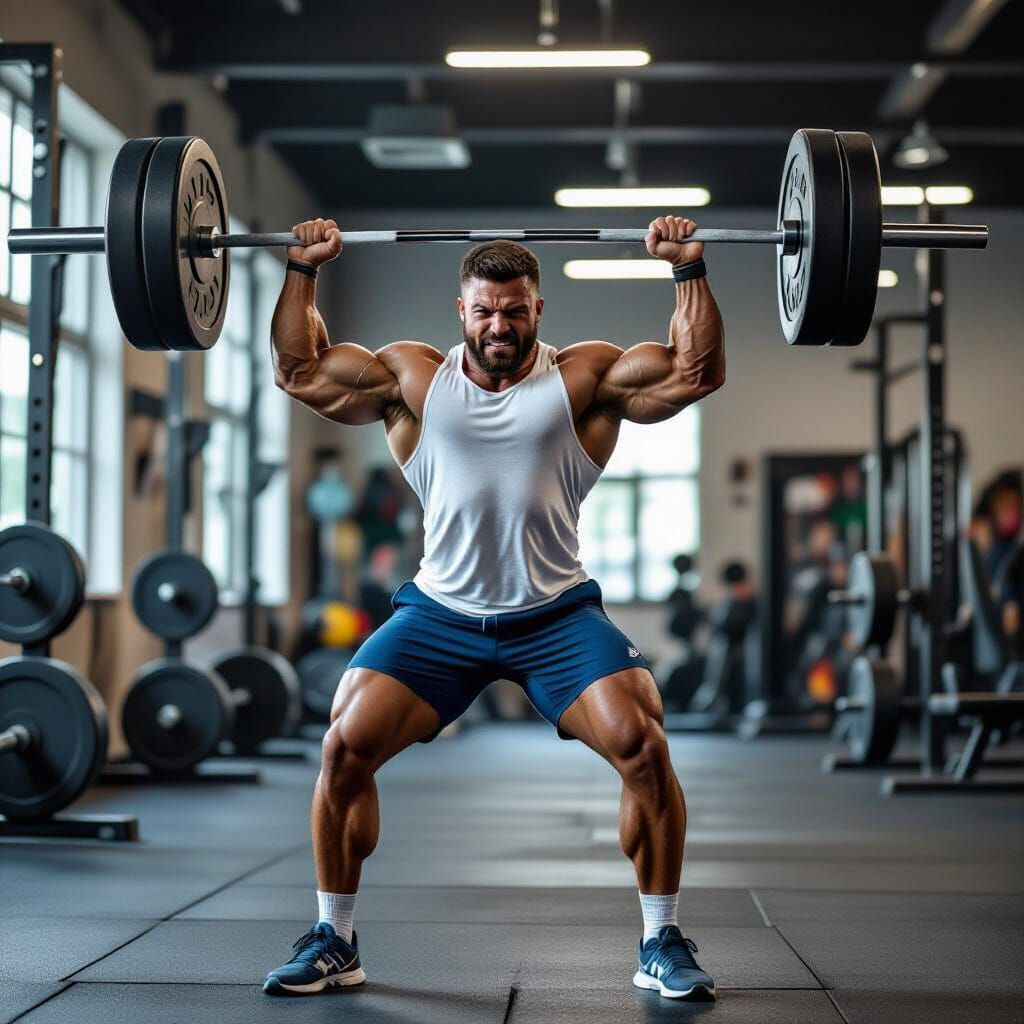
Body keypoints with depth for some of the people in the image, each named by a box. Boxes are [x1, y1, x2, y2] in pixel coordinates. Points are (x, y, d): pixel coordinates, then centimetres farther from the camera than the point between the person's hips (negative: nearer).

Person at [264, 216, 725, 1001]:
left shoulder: (585, 377, 0)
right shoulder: (414, 377, 4)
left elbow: (698, 371, -5)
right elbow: (299, 370, 8)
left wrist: (690, 272, -11)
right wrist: (303, 271, 3)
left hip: (557, 614, -1)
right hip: (441, 613, 1)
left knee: (645, 748, -19)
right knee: (344, 747, -12)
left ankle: (663, 943, -1)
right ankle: (334, 942, 6)